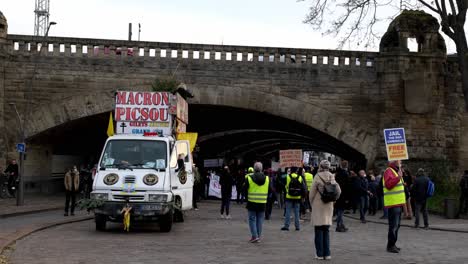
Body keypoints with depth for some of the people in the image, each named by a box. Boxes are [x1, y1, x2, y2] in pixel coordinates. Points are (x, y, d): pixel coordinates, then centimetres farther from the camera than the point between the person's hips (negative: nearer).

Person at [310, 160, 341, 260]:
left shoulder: (318, 177, -10)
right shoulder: (332, 177, 3)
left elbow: (312, 193, -8)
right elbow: (339, 191, 1)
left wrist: (312, 203, 6)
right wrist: (332, 199, 14)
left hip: (318, 206, -4)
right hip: (329, 206, 4)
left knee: (319, 230, 2)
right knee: (326, 230, 12)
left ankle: (320, 254, 3)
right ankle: (327, 253, 11)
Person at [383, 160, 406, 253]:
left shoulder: (396, 171, 21)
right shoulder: (389, 171, -12)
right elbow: (388, 184, -26)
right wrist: (398, 177, -30)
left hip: (398, 203, 11)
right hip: (393, 203, -11)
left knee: (396, 225, 16)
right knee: (393, 225, -8)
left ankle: (392, 244, 24)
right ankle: (390, 246, -3)